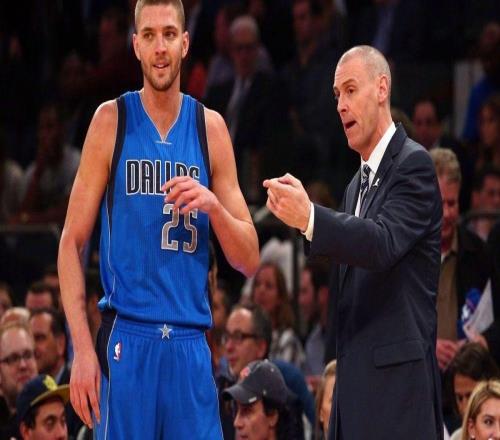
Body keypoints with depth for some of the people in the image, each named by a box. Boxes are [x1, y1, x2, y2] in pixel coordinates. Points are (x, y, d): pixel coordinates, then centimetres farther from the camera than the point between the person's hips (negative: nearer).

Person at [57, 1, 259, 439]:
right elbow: (72, 243, 1)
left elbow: (249, 261, 11)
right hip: (127, 340, -3)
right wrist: (82, 348, -9)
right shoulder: (112, 121, 3)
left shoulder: (210, 128, 9)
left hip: (191, 346, 3)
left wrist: (214, 206, -9)